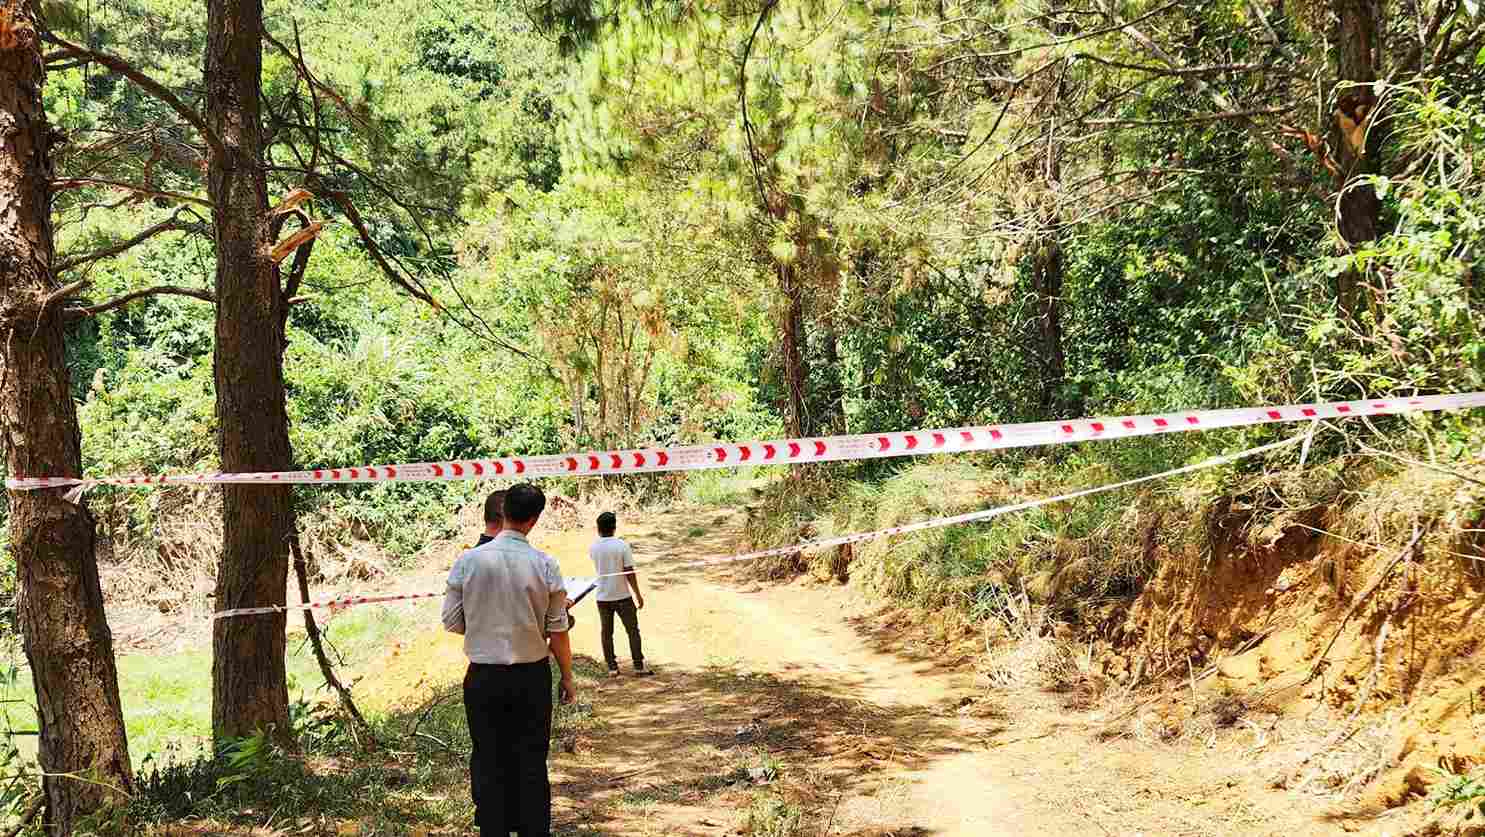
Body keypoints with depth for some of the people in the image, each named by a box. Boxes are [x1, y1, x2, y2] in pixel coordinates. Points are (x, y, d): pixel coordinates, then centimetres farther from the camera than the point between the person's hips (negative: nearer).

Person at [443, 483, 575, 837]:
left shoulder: (468, 561, -8)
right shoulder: (545, 565, -9)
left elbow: (452, 622, -2)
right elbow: (557, 631, -4)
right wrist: (567, 676, 9)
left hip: (484, 678, 0)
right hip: (532, 677, 0)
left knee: (488, 763, 10)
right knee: (532, 762, 10)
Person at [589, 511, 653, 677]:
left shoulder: (593, 548, -5)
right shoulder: (622, 546, -14)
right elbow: (630, 573, -13)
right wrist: (638, 595, -4)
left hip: (603, 597, 2)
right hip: (622, 596, -2)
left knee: (606, 633, 12)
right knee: (633, 630, 9)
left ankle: (612, 667, 13)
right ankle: (639, 666, 10)